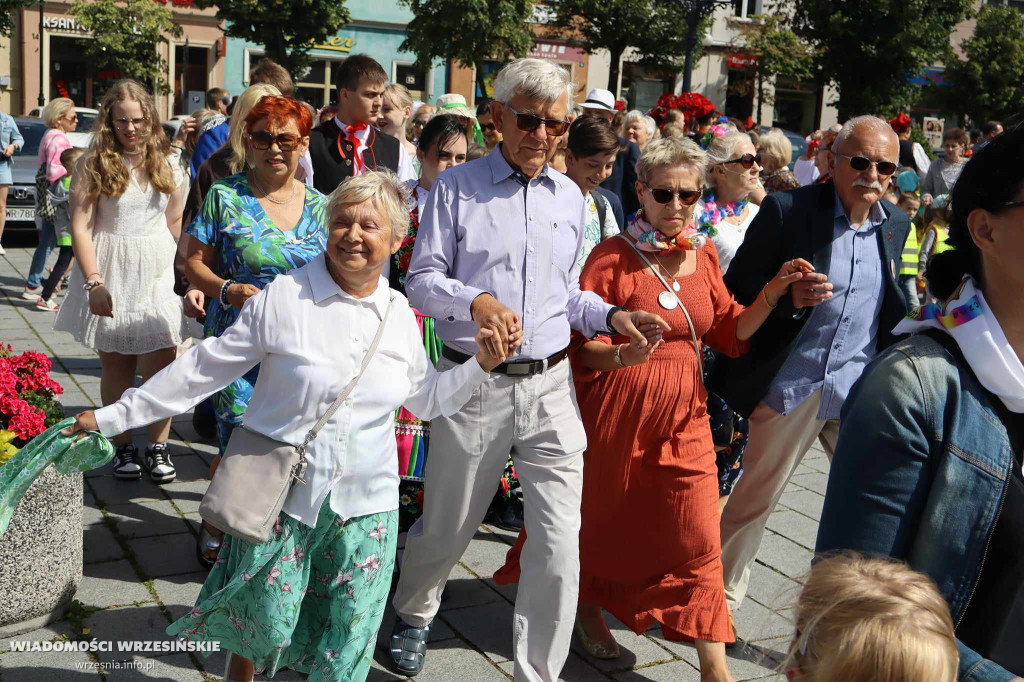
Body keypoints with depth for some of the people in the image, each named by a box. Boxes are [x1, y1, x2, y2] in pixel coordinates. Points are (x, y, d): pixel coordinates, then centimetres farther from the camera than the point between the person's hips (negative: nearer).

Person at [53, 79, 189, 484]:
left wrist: (183, 271, 3)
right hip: (111, 275, -1)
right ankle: (123, 448, 21)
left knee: (161, 367, -4)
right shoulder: (94, 165, -4)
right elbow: (80, 227, -8)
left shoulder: (168, 165, 6)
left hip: (158, 275, 2)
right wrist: (94, 282, -16)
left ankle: (158, 447, 10)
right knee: (116, 367, 9)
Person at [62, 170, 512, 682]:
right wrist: (112, 417, -4)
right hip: (280, 496, -3)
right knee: (263, 624, 7)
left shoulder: (398, 313, 3)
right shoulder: (283, 298, -9)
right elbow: (203, 370, -5)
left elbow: (426, 399, 13)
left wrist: (482, 365, -1)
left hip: (365, 505, 3)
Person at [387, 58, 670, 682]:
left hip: (549, 387, 3)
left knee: (560, 547, -3)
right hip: (472, 387, -2)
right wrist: (474, 300, -22)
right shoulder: (456, 187, 1)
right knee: (445, 531, 13)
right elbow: (422, 279, -3)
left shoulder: (570, 198, 13)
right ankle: (414, 617, 45)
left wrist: (613, 316, 3)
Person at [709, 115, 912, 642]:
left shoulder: (896, 225, 6)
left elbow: (893, 309, 16)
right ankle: (718, 599, 30)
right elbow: (736, 286, -9)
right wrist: (788, 296, -26)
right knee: (753, 498, 10)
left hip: (863, 389, 4)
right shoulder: (787, 210, -10)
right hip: (792, 385, -4)